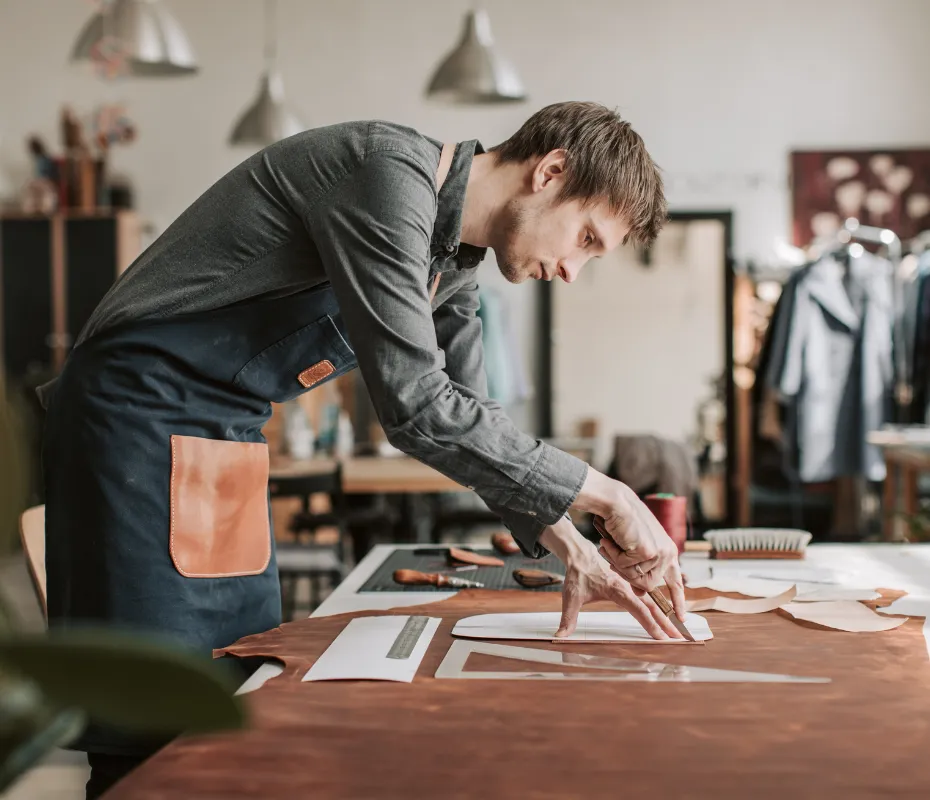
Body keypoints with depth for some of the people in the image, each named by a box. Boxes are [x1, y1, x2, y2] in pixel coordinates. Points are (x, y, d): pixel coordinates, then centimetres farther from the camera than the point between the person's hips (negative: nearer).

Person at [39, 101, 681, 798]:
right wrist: (606, 496, -19)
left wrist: (573, 549, 7)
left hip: (226, 441, 10)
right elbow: (416, 407, -26)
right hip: (144, 420, -10)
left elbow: (467, 411, 18)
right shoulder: (391, 171, -20)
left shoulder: (453, 262, 10)